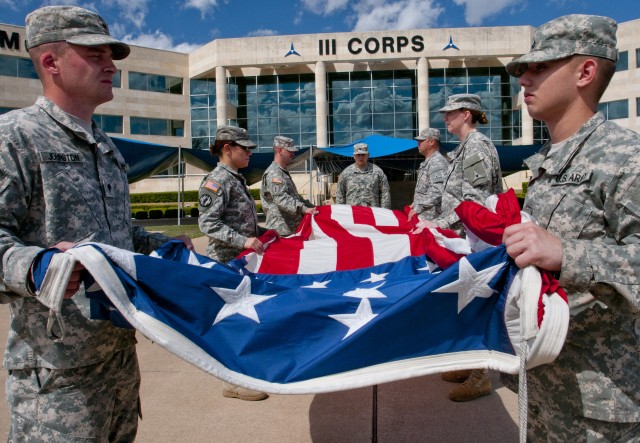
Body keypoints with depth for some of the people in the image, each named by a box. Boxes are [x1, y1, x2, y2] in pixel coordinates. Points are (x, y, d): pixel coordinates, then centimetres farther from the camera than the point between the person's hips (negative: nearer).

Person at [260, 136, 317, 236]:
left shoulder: (284, 172, 23)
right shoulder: (273, 173, -12)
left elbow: (295, 196, 30)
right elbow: (282, 199, -26)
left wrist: (311, 206, 20)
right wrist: (304, 209, -35)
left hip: (292, 227, 10)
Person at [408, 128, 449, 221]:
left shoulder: (437, 162, -12)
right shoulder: (427, 163, 21)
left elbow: (437, 192, -23)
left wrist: (417, 209, -19)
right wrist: (415, 205, 13)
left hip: (429, 218, -10)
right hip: (422, 216, 10)